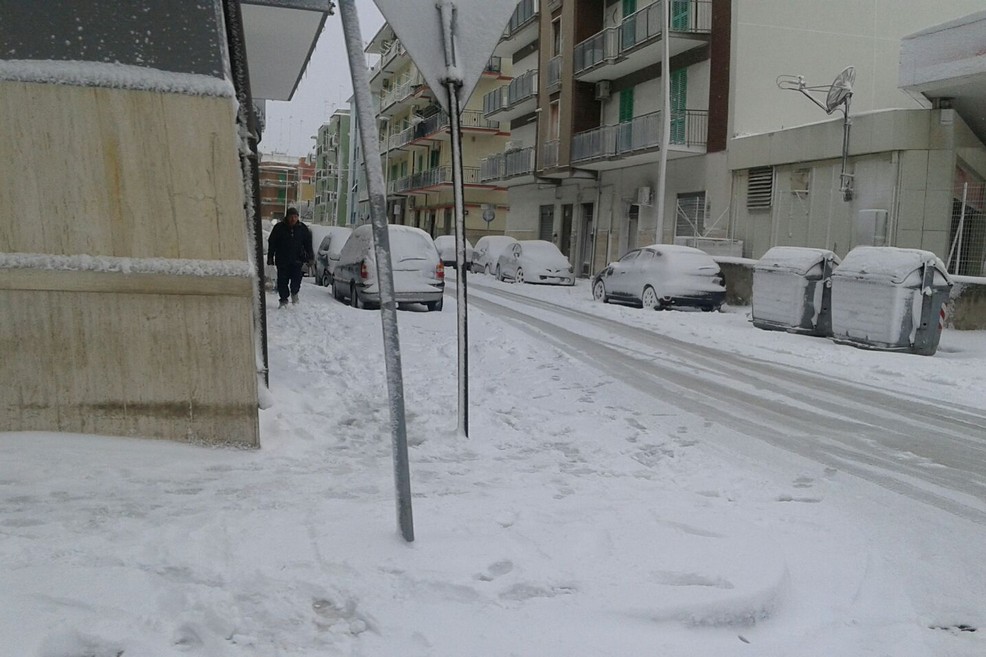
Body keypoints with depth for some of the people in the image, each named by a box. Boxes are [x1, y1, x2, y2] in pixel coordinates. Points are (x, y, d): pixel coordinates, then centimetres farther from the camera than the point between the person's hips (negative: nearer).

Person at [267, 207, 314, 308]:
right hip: (282, 260, 0)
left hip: (297, 260, 0)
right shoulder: (279, 227, 0)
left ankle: (294, 293, 23)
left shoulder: (303, 228, 5)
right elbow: (271, 243, 5)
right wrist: (270, 257, 1)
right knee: (282, 281, 1)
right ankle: (283, 299, 15)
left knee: (296, 279, -8)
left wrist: (310, 256, 2)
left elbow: (308, 244, 12)